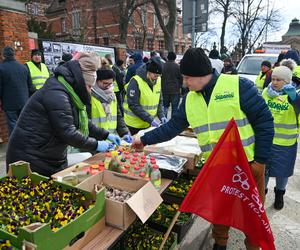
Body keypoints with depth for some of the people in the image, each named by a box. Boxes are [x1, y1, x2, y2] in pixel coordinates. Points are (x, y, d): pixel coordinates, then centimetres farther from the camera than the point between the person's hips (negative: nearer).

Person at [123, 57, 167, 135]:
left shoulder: (158, 81, 1)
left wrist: (161, 116, -4)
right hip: (135, 124, -5)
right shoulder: (136, 82, -18)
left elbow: (159, 101, 10)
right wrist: (150, 119, -23)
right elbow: (133, 105, -21)